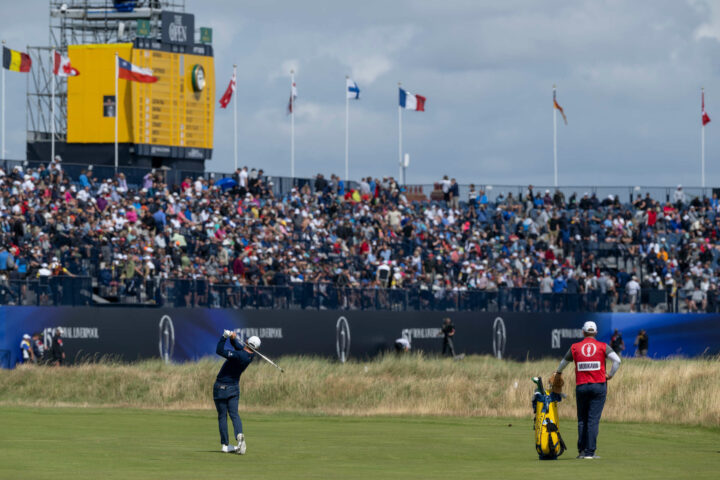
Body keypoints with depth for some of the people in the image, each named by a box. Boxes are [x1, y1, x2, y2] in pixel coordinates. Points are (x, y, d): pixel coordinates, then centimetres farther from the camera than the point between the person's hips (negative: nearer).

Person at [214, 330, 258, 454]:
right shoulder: (251, 355, -3)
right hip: (234, 388, 5)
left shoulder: (239, 355, -26)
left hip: (221, 387, -5)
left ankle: (225, 445, 2)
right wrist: (233, 338, -9)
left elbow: (219, 351, -31)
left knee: (222, 416, 4)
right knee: (234, 414, 4)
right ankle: (239, 435, -26)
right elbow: (238, 346, 10)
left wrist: (225, 336, -26)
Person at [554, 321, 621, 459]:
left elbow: (564, 362, 20)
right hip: (599, 385, -1)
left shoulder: (575, 347, 5)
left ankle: (581, 450, 8)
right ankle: (590, 451, -6)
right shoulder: (603, 347, 0)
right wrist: (610, 375, 4)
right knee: (594, 419, -2)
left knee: (582, 420, 12)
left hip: (581, 386, 1)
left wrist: (558, 373, 41)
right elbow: (617, 360, -11)